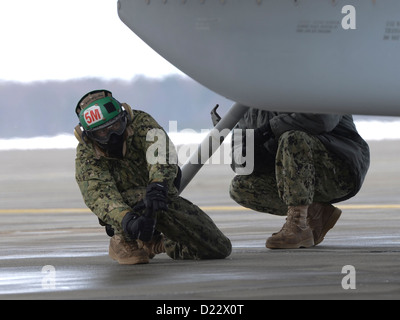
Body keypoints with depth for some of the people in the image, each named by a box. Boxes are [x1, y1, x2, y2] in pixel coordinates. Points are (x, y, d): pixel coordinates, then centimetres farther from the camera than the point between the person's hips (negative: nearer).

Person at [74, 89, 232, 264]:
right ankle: (123, 240, -12)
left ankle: (164, 244, 29)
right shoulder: (86, 153, -20)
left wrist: (158, 184, -61)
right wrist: (126, 219, -55)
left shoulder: (140, 122, -19)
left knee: (220, 249, 3)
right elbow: (98, 193, -34)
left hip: (165, 197, 3)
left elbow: (160, 150, -39)